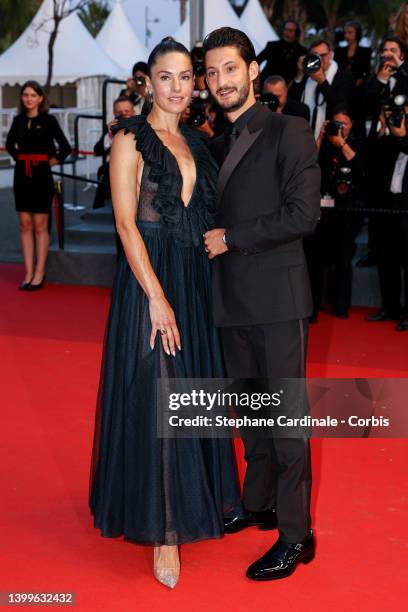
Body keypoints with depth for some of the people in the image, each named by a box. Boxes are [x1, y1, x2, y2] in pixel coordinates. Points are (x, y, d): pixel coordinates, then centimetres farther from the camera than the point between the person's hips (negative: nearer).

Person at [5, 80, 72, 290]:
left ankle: (39, 274, 5)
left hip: (41, 176, -4)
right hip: (22, 175, 4)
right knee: (25, 225, 5)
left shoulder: (48, 120, -6)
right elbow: (10, 144, 24)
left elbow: (65, 147, -10)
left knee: (40, 226, 0)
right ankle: (28, 273, 9)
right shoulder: (18, 120, 7)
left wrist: (52, 161, -5)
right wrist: (19, 158, 11)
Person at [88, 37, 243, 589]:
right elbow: (125, 222, -13)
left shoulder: (194, 142, 13)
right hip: (150, 279, -6)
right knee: (155, 402, -3)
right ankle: (163, 528, 6)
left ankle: (193, 498, 30)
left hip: (195, 281, 7)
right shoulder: (131, 140, -7)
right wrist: (157, 297, -19)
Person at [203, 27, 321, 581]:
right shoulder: (217, 146, 15)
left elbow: (303, 214, -16)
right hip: (232, 301, 7)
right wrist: (212, 243, 1)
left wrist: (230, 239, -13)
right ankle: (257, 504, 32)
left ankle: (296, 536, 8)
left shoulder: (289, 132, -6)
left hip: (277, 300, -7)